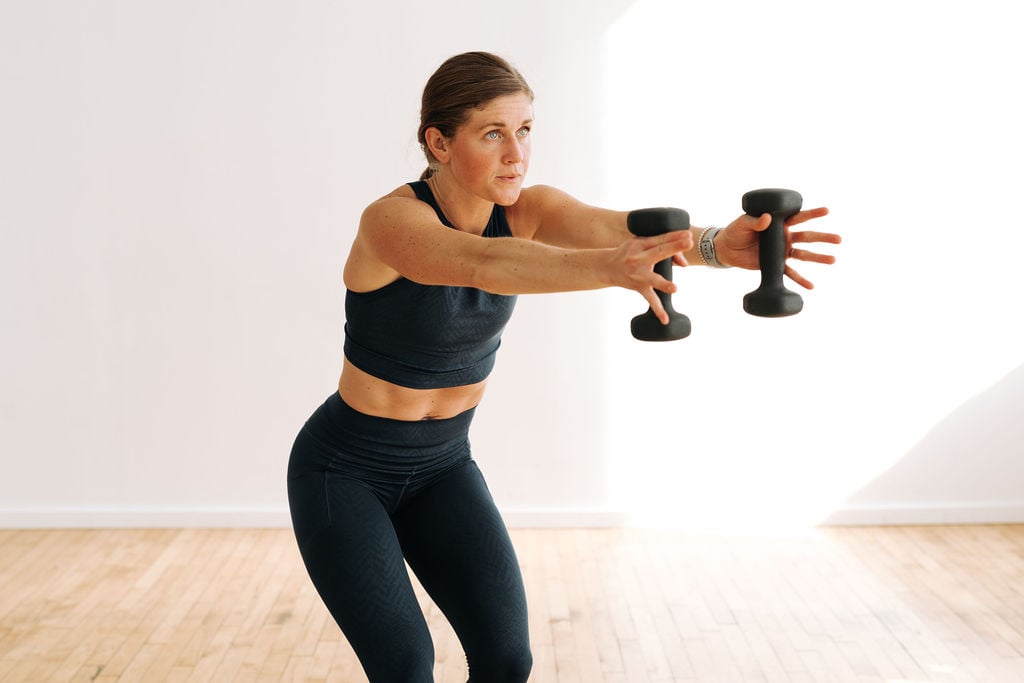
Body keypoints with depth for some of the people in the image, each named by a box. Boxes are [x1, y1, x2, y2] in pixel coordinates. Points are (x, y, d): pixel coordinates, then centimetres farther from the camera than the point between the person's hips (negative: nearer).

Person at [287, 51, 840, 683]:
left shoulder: (526, 210, -11)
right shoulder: (392, 219, -26)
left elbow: (620, 226, -31)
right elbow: (482, 264, -48)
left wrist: (719, 243, -52)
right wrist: (611, 268, -66)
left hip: (443, 464, 5)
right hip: (345, 469, -5)